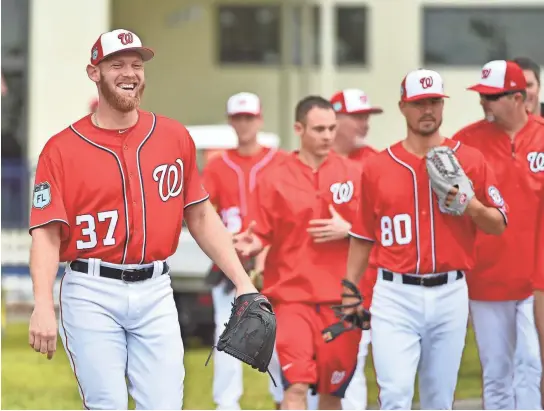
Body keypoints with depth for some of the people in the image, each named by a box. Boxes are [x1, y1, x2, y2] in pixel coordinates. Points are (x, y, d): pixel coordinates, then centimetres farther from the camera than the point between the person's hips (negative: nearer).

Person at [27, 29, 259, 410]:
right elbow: (47, 233, -8)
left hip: (155, 293, 3)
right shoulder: (62, 149, -1)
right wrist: (43, 306, -21)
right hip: (92, 295, -3)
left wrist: (242, 282, 6)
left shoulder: (175, 137, 8)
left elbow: (200, 216, 13)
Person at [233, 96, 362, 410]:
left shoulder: (353, 175, 4)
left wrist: (347, 230, -12)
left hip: (340, 298, 2)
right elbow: (264, 235, 3)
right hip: (292, 293, -2)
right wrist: (252, 245, -18)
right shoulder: (276, 181, 1)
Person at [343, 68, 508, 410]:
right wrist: (349, 291, 7)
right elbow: (363, 236, 11)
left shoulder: (470, 160, 5)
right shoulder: (377, 167, 5)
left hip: (450, 295, 1)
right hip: (395, 295, -1)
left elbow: (499, 225, 8)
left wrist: (470, 205, -12)